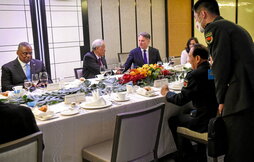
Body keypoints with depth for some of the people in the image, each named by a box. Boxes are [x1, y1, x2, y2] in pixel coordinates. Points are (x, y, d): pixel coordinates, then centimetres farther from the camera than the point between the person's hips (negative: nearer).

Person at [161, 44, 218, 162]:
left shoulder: (194, 74, -20)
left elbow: (181, 100, -14)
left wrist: (166, 93, 3)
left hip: (204, 121, -8)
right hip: (217, 116, 8)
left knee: (173, 120, 12)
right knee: (185, 111, 26)